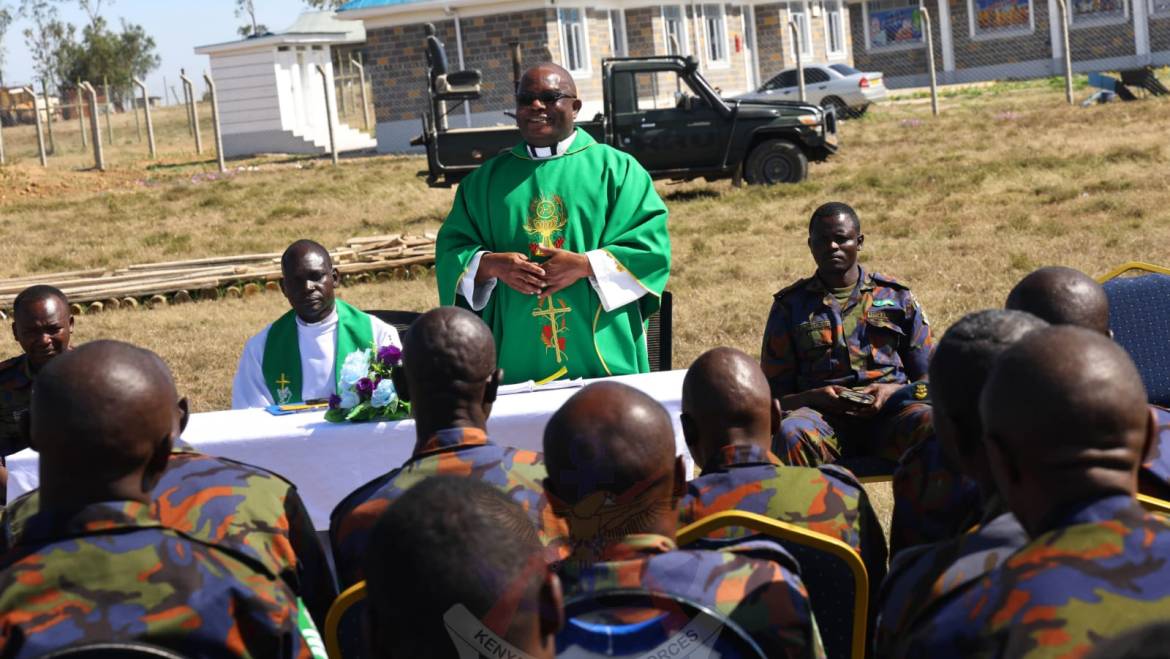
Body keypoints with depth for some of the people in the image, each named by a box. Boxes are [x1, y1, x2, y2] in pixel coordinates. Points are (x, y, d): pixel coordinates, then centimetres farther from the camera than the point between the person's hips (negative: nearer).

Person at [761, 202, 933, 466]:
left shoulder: (896, 297, 18)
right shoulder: (790, 306, 16)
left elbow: (929, 379, 18)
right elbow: (774, 393, 14)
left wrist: (893, 391, -4)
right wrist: (815, 397, -8)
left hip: (888, 415, 1)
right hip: (823, 418, 0)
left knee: (931, 423, -35)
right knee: (792, 432, -37)